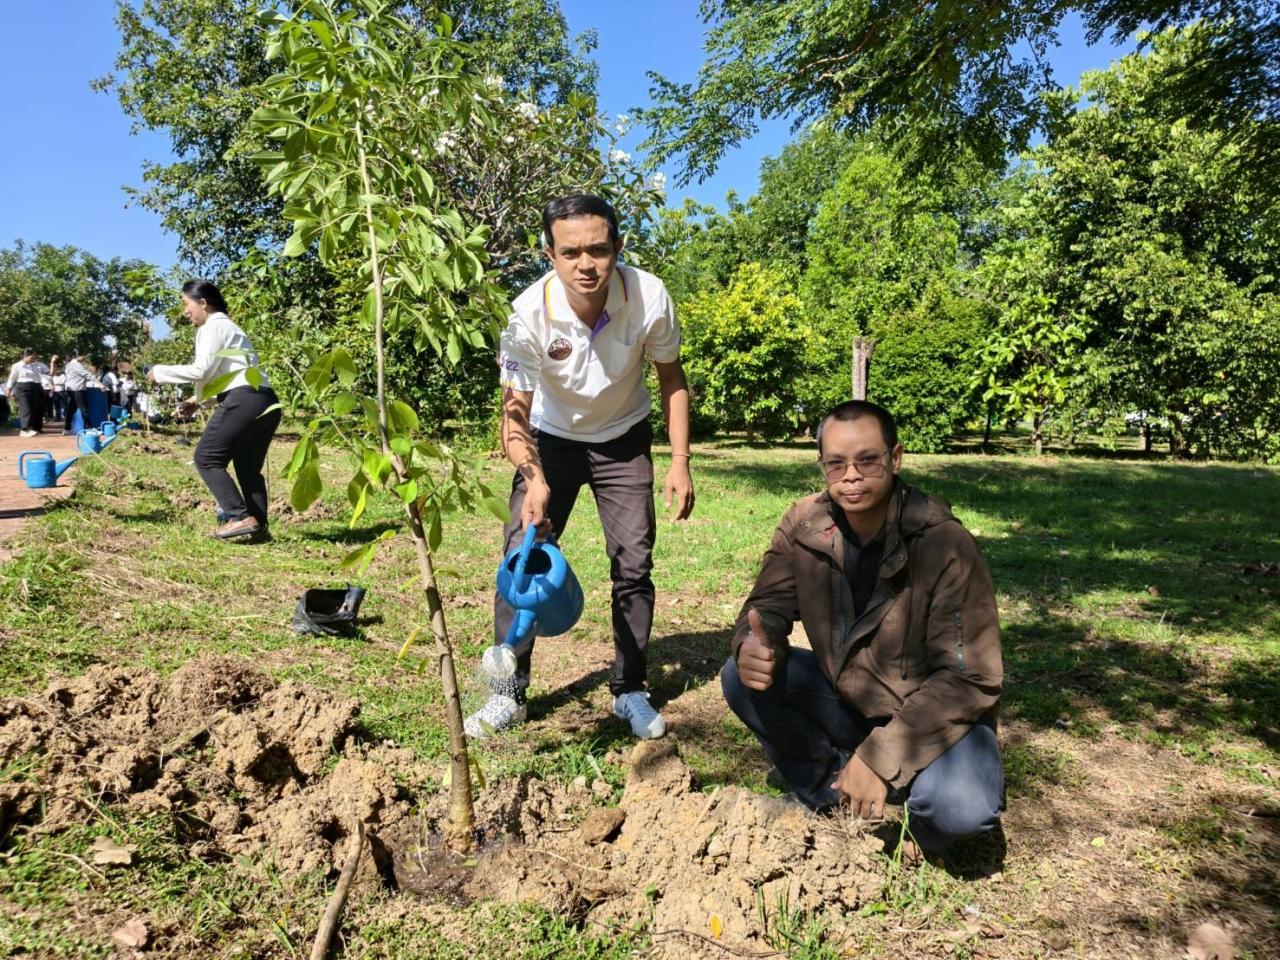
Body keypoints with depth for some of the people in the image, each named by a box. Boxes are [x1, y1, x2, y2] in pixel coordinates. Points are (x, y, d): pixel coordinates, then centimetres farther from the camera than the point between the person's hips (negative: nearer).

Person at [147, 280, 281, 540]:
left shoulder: (213, 326, 0)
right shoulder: (226, 327, 29)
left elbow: (202, 371, -8)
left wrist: (161, 371, 4)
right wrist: (198, 401, 19)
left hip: (244, 401, -9)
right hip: (265, 402, 9)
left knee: (207, 459, 0)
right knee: (248, 467, 14)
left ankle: (241, 518, -8)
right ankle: (258, 524, 10)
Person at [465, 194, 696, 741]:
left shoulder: (649, 298, -25)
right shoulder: (530, 313, -29)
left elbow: (671, 379, -8)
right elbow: (515, 413, -23)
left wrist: (680, 463, -13)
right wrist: (534, 479, -41)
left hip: (623, 440, 1)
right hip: (552, 439, 0)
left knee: (633, 565, -2)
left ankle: (629, 691, 14)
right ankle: (508, 693, 6)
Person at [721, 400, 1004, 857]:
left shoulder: (944, 544, -25)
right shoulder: (803, 525, -12)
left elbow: (969, 679, -23)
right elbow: (768, 605, -6)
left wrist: (881, 755, -31)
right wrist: (754, 645, -32)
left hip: (933, 713, -4)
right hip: (846, 700, 4)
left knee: (962, 807, -33)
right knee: (742, 679, -17)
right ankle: (827, 794, 5)